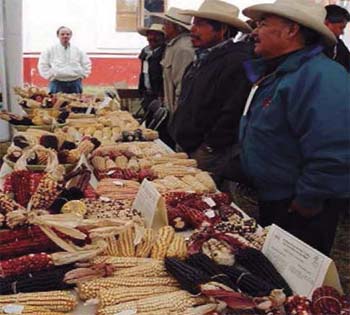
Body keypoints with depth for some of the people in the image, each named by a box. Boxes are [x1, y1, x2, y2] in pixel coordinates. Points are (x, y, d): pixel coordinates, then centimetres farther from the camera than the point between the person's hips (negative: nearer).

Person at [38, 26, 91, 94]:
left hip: (75, 83, 2)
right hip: (57, 84, -2)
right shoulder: (50, 51, 4)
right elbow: (42, 65, 5)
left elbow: (87, 64, 16)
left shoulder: (78, 51, 10)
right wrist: (50, 75, -3)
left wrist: (82, 74, 4)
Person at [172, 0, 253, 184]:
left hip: (209, 157, -9)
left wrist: (206, 149, -17)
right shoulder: (201, 59, 14)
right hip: (188, 151, 9)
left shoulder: (237, 63, -18)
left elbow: (232, 115, -23)